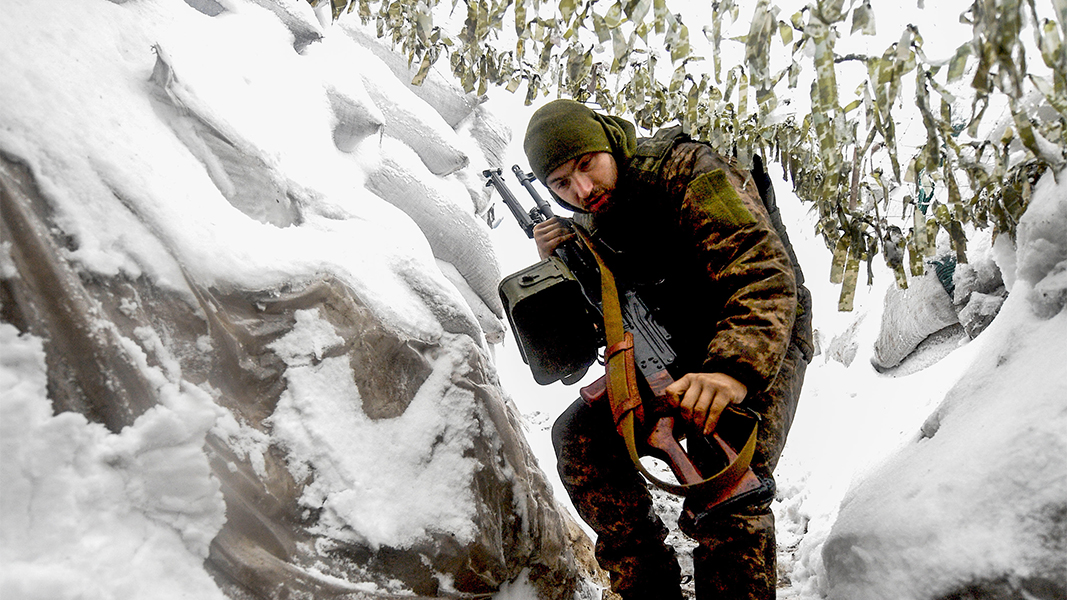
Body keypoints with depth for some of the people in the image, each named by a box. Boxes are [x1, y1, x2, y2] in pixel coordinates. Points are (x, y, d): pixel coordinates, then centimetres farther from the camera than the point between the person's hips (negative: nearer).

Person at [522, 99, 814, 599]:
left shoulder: (691, 175, -20)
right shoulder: (591, 226, 2)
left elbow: (764, 273, -35)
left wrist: (736, 368, -53)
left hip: (760, 341, -6)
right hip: (674, 352, 7)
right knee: (579, 435, -11)